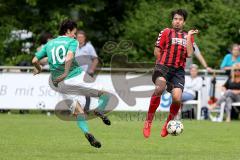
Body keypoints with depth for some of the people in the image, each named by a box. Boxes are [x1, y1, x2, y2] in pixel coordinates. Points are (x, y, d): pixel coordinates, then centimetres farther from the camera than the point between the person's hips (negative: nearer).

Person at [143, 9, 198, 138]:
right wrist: (165, 62, 1)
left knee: (177, 98, -18)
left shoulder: (188, 36, 19)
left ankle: (168, 124, 9)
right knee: (160, 87, -33)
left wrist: (189, 36, 3)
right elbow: (157, 51, 7)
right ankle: (148, 121, -23)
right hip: (163, 66, -3)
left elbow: (189, 53, 3)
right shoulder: (166, 32, 10)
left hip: (179, 70, 3)